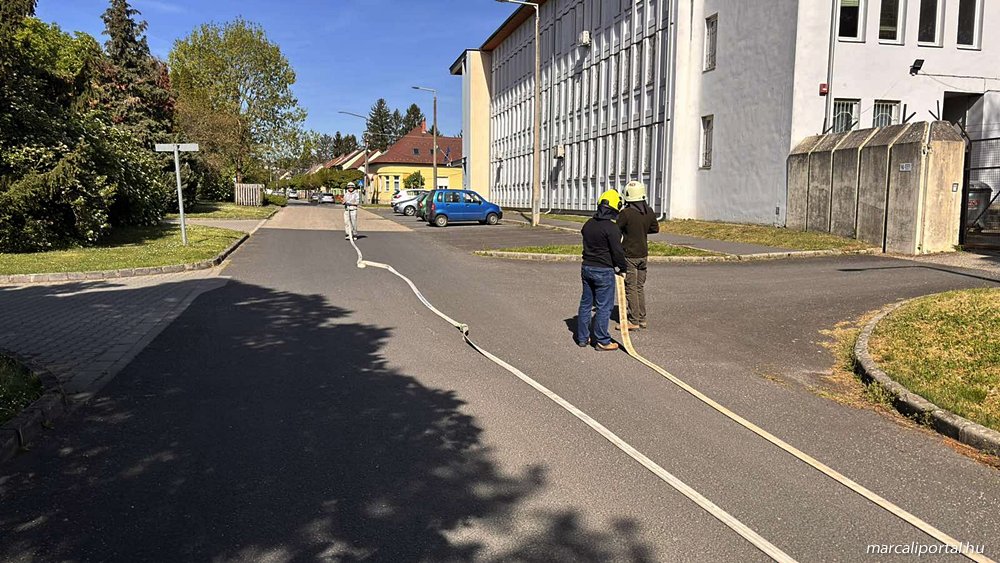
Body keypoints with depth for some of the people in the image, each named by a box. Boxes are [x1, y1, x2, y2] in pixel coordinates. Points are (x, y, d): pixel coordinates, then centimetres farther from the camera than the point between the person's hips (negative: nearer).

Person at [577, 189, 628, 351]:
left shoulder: (588, 224, 6)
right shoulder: (611, 228, -17)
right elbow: (617, 251, -16)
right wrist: (623, 267, -1)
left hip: (586, 268, 7)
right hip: (604, 271, -7)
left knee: (586, 303, 14)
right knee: (604, 306, 1)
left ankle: (582, 337, 21)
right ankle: (602, 341, 7)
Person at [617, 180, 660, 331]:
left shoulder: (626, 213, -19)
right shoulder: (649, 211, 2)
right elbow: (655, 228, 15)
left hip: (630, 255, -7)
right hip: (643, 254, 7)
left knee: (631, 288, -1)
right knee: (640, 287, 15)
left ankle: (634, 321, 2)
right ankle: (642, 318, 20)